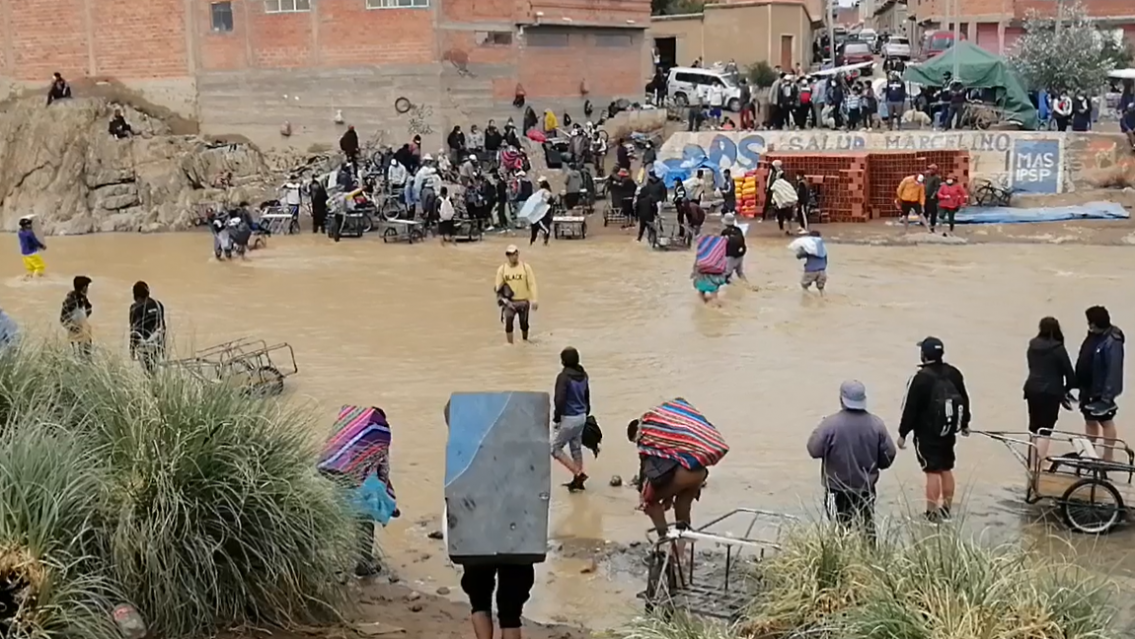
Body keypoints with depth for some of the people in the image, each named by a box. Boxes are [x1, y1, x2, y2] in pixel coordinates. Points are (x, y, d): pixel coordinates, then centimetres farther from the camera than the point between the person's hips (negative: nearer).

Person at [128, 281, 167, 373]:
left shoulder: (136, 308, -11)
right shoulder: (158, 305, 5)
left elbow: (134, 330, -10)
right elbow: (162, 327, 10)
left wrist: (132, 349, -3)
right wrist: (163, 346, 17)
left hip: (143, 345, -5)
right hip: (157, 344, 5)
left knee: (148, 372, -1)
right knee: (153, 370, 12)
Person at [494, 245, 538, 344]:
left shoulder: (525, 267, -5)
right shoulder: (502, 269, -1)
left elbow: (532, 284, -5)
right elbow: (498, 286, 3)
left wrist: (534, 299, -12)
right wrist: (501, 297, -15)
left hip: (523, 301, 0)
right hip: (509, 302, 0)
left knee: (524, 324, 12)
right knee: (508, 323, -15)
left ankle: (525, 342, 36)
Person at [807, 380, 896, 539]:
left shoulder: (830, 423, -18)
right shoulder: (876, 424, -7)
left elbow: (814, 450, -13)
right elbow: (889, 454, -2)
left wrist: (819, 431, 5)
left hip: (838, 489, -3)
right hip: (866, 488, 3)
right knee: (867, 527, 15)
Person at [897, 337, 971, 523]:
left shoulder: (920, 378, -20)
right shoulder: (954, 374, 1)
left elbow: (910, 408, -16)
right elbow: (964, 399, 12)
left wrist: (903, 433, -8)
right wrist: (964, 423, 27)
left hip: (927, 434, -6)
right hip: (948, 432, 6)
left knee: (932, 471, -2)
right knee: (947, 469, 16)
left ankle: (933, 513, 2)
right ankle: (946, 510, 25)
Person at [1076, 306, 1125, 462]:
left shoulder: (1112, 342, -24)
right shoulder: (1093, 336, 2)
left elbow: (1114, 371, -26)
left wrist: (1107, 395, -27)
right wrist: (1079, 384, 14)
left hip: (1101, 391, -8)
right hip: (1087, 388, 8)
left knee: (1106, 422, 6)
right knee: (1090, 420, 18)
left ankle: (1108, 457, 18)